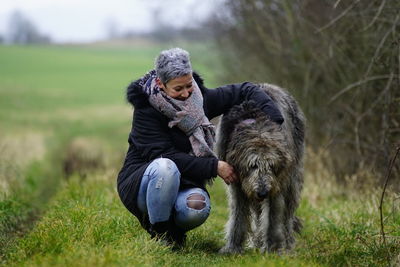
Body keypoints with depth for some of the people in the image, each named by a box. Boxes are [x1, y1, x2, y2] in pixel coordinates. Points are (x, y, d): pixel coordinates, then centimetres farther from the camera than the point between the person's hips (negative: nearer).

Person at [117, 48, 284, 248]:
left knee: (198, 208, -32)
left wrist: (274, 120, -10)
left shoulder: (200, 98, -2)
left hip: (184, 183, 3)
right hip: (140, 184, -3)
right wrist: (214, 166, -24)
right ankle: (158, 232, -17)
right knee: (165, 168, -38)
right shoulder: (145, 110, -16)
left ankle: (174, 226, 3)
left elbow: (245, 90, 6)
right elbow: (165, 157, -22)